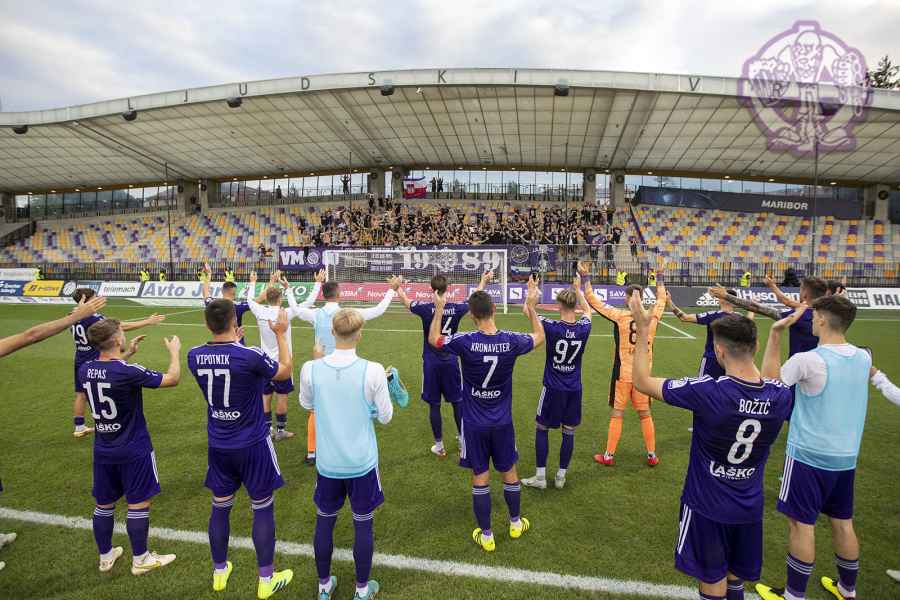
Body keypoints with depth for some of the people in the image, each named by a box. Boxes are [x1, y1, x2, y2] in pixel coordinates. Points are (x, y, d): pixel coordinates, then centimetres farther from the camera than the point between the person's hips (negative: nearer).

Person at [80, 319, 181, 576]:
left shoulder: (85, 370, -5)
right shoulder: (128, 372, -26)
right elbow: (172, 379, -17)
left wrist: (127, 353, 23)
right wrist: (174, 352, -3)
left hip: (102, 450, 7)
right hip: (134, 451, -7)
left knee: (104, 504, 19)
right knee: (138, 504, 7)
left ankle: (106, 556, 35)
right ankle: (140, 560, 20)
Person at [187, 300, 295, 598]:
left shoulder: (195, 356, -8)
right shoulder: (250, 356, -24)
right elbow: (285, 371, -6)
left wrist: (233, 341, 20)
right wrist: (281, 334, 3)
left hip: (218, 445, 5)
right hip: (252, 445, -5)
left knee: (220, 507, 19)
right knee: (263, 509, 9)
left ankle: (219, 572, 36)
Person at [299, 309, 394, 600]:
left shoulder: (311, 369, -13)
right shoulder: (372, 371, -19)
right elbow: (385, 416, -7)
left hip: (327, 463, 2)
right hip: (362, 463, -2)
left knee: (324, 522, 21)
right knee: (363, 525, 16)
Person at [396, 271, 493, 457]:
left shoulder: (426, 308, -13)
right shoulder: (456, 308, -7)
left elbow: (406, 301, 6)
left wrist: (397, 288, 27)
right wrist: (483, 281, 30)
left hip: (431, 363, -2)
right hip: (451, 361, 2)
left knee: (434, 405, 7)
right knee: (457, 401, 16)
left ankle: (439, 446, 17)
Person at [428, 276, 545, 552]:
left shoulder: (466, 342, -21)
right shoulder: (510, 341, -15)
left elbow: (433, 339, -1)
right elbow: (539, 338, 8)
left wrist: (439, 310, 5)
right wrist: (532, 307, 11)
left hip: (474, 424, -2)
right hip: (502, 422, 2)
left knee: (480, 477, 10)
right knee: (509, 472, 20)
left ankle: (486, 536, 24)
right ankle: (516, 523, 40)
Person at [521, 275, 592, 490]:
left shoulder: (551, 327, -19)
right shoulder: (584, 328, -8)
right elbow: (587, 309, 16)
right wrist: (577, 289, 25)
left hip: (553, 388, -3)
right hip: (574, 390, 3)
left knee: (541, 428, 11)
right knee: (569, 432, 13)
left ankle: (540, 477, 17)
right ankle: (561, 476, 23)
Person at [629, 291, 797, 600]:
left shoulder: (708, 391, -30)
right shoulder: (780, 395, -14)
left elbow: (642, 381, -20)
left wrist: (642, 330, -13)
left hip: (707, 506, -4)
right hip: (750, 506, 5)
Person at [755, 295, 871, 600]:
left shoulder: (807, 360, -21)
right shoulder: (864, 357, -1)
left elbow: (769, 382, -7)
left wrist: (774, 336, -4)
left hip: (809, 455, -7)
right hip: (846, 456, 7)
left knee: (801, 524, 4)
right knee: (843, 523, 20)